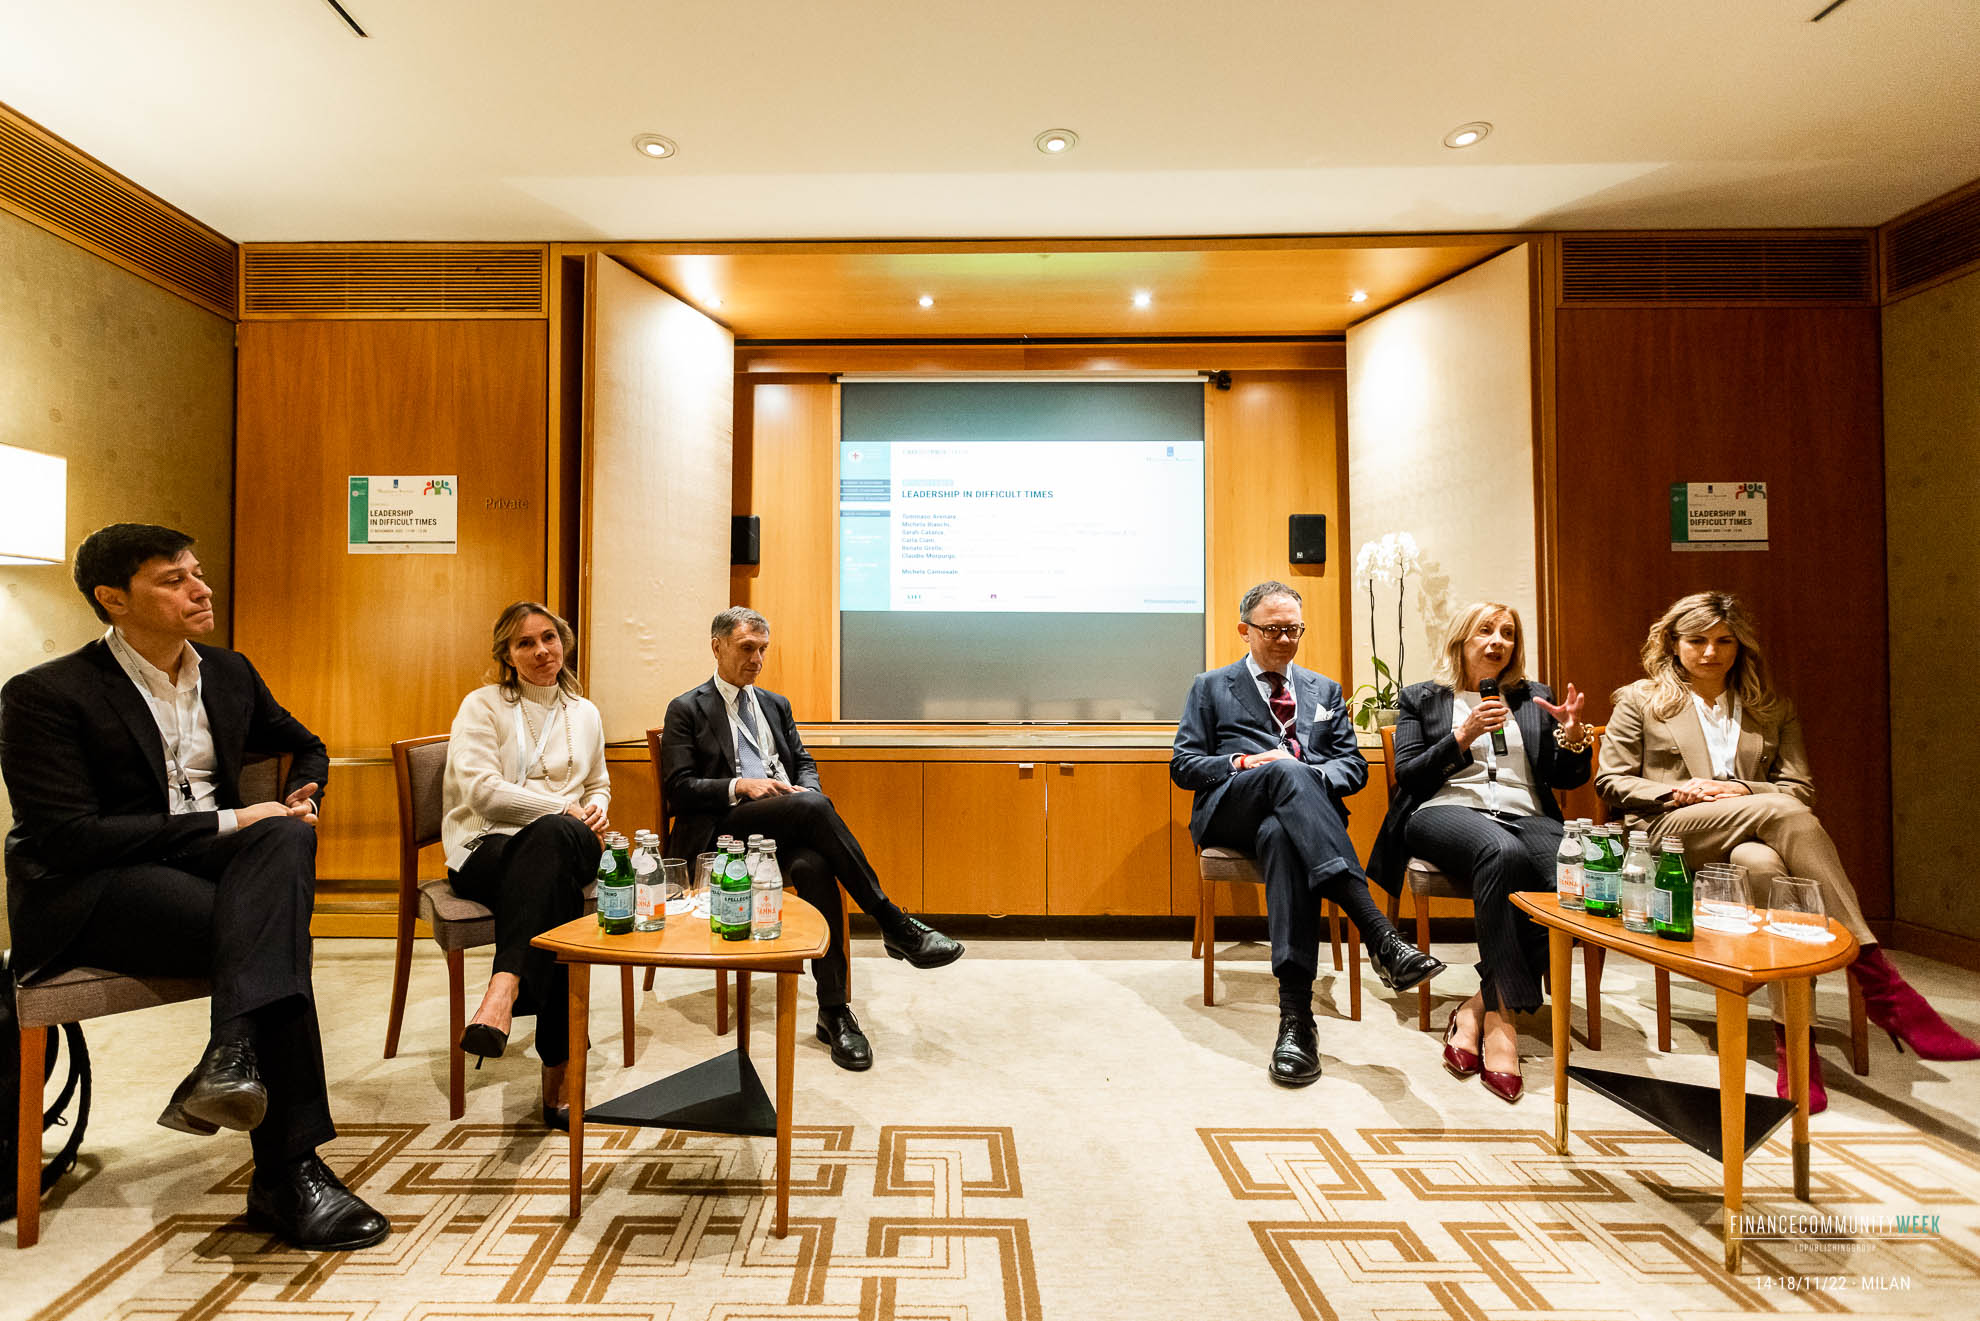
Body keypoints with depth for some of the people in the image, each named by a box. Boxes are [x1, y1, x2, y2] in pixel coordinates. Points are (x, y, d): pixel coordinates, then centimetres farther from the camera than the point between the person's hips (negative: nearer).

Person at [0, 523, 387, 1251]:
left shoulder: (228, 673, 11)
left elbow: (305, 747, 25)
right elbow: (65, 836, -16)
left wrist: (300, 799, 2)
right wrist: (224, 822, -21)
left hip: (208, 864, 5)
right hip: (88, 892, -5)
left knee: (287, 838, -31)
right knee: (274, 932, -31)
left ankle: (231, 1055, -44)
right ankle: (289, 1175, -29)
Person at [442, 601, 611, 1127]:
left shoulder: (585, 714, 21)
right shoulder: (482, 705, 7)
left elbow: (598, 786, 30)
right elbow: (481, 789, -8)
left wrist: (595, 810, 4)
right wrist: (564, 808, -11)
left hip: (562, 843, 3)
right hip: (489, 848, -2)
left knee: (550, 836, -40)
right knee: (557, 896, -39)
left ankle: (505, 987, -51)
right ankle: (557, 1078, -42)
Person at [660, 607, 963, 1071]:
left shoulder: (775, 704, 24)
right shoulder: (687, 710, 8)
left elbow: (804, 763, 20)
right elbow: (678, 788, -2)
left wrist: (805, 790, -4)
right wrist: (740, 786, -17)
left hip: (785, 828, 4)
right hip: (723, 832, -4)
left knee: (813, 865, -33)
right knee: (814, 807, -33)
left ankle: (834, 1009, -31)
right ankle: (894, 924, -29)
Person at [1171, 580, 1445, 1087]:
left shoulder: (1324, 690, 28)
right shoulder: (1211, 688, 21)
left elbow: (1354, 766, 19)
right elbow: (1183, 765, 11)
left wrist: (1312, 777, -5)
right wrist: (1243, 764, -7)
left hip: (1305, 810, 2)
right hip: (1230, 812, -1)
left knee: (1281, 836, -39)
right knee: (1285, 770, -38)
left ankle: (1296, 1012, -46)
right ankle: (1380, 936, -50)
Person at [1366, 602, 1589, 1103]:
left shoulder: (1534, 699, 25)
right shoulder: (1422, 699, 17)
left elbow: (1569, 779, 19)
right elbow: (1407, 775, 4)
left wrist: (1573, 734, -2)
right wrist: (1463, 736, -9)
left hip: (1526, 817, 3)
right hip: (1446, 813, -3)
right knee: (1503, 852, -39)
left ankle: (1478, 1007, -24)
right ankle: (1503, 1015, -32)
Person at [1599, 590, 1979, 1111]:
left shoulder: (1772, 709, 24)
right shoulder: (1639, 700, 15)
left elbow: (1801, 789, 15)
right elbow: (1611, 780, 9)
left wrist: (1745, 791, -7)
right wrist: (1678, 791, -8)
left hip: (1755, 838, 3)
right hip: (1671, 835, -3)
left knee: (1763, 863, -39)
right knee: (1783, 813, -35)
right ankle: (1878, 981, -39)